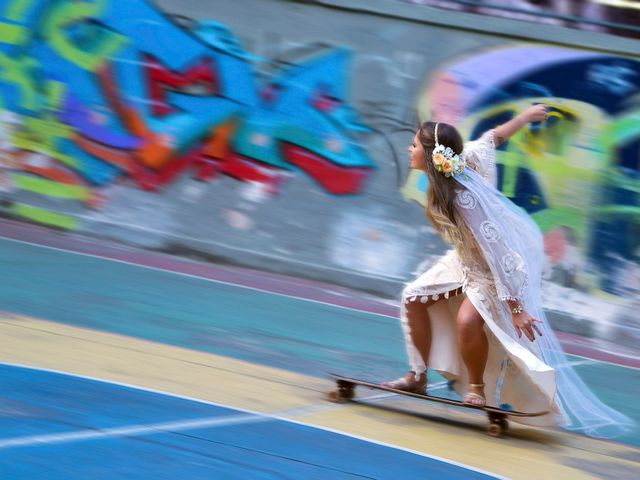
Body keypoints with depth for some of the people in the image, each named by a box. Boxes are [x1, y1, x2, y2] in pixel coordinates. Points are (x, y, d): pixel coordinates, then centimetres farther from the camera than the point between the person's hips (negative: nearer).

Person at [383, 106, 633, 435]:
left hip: (501, 264, -9)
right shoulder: (464, 158, -15)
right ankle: (418, 378, 12)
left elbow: (498, 254, -37)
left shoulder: (463, 199, -38)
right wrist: (526, 116, 21)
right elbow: (493, 137, 2)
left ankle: (478, 389, -5)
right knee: (415, 297, 3)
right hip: (470, 260, 9)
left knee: (468, 319, -29)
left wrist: (515, 308, -35)